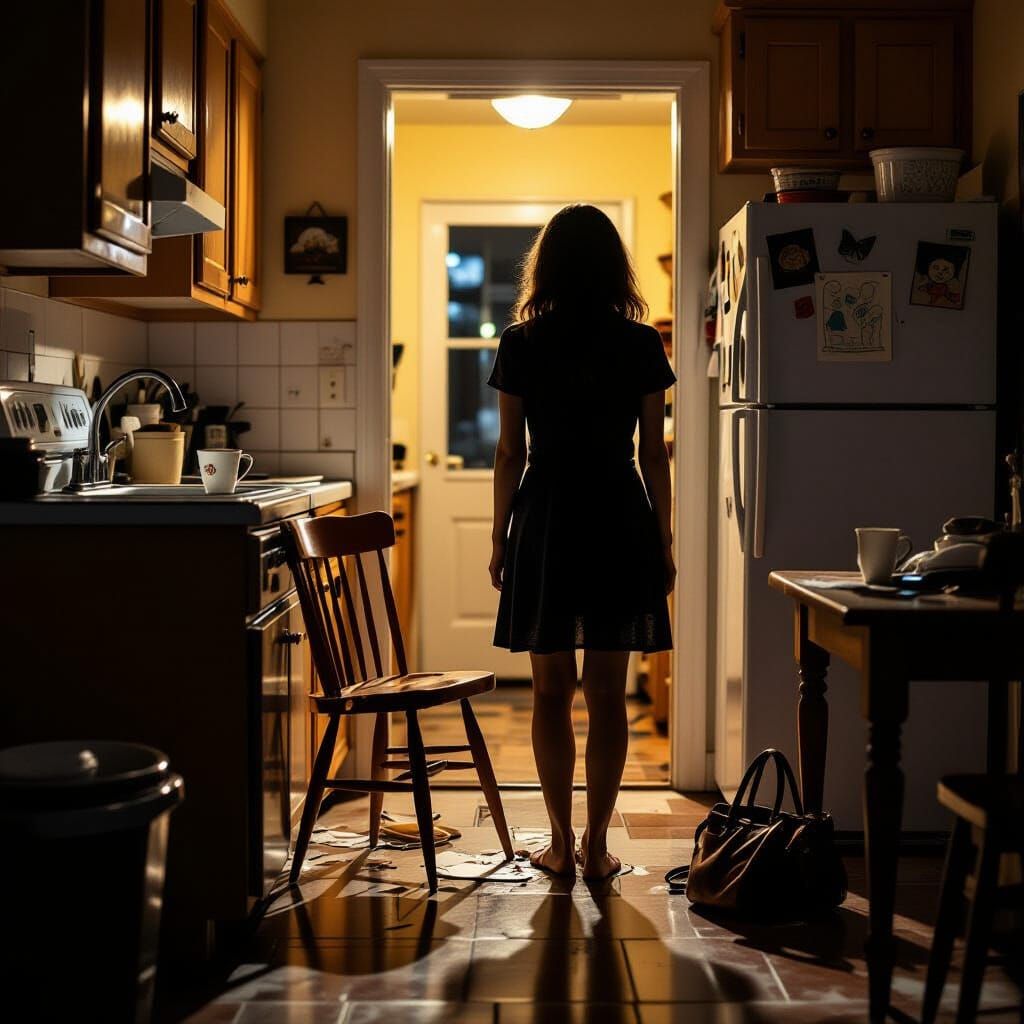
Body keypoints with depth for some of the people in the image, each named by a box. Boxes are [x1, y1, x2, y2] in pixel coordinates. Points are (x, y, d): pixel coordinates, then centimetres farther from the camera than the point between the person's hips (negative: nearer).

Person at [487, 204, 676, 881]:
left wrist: (500, 539, 9)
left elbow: (510, 454, 0)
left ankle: (561, 843, 13)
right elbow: (654, 454, 0)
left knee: (551, 692, 8)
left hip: (545, 521, 0)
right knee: (608, 695, 6)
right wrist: (663, 544, 8)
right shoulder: (641, 346, -2)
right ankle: (596, 845, 10)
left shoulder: (521, 345, -2)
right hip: (620, 521, 0)